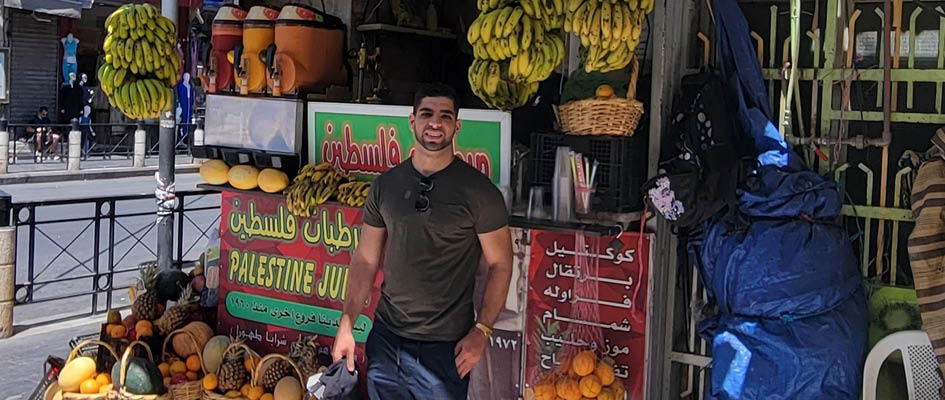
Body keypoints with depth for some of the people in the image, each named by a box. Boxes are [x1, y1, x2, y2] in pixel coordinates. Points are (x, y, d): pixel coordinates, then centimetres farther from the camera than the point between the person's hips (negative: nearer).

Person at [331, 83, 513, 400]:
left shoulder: (478, 191, -9)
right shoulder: (386, 185, 2)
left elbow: (500, 264, -6)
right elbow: (365, 259, 7)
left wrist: (481, 331, -12)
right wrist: (346, 325, 1)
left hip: (444, 348, -4)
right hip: (385, 337, 4)